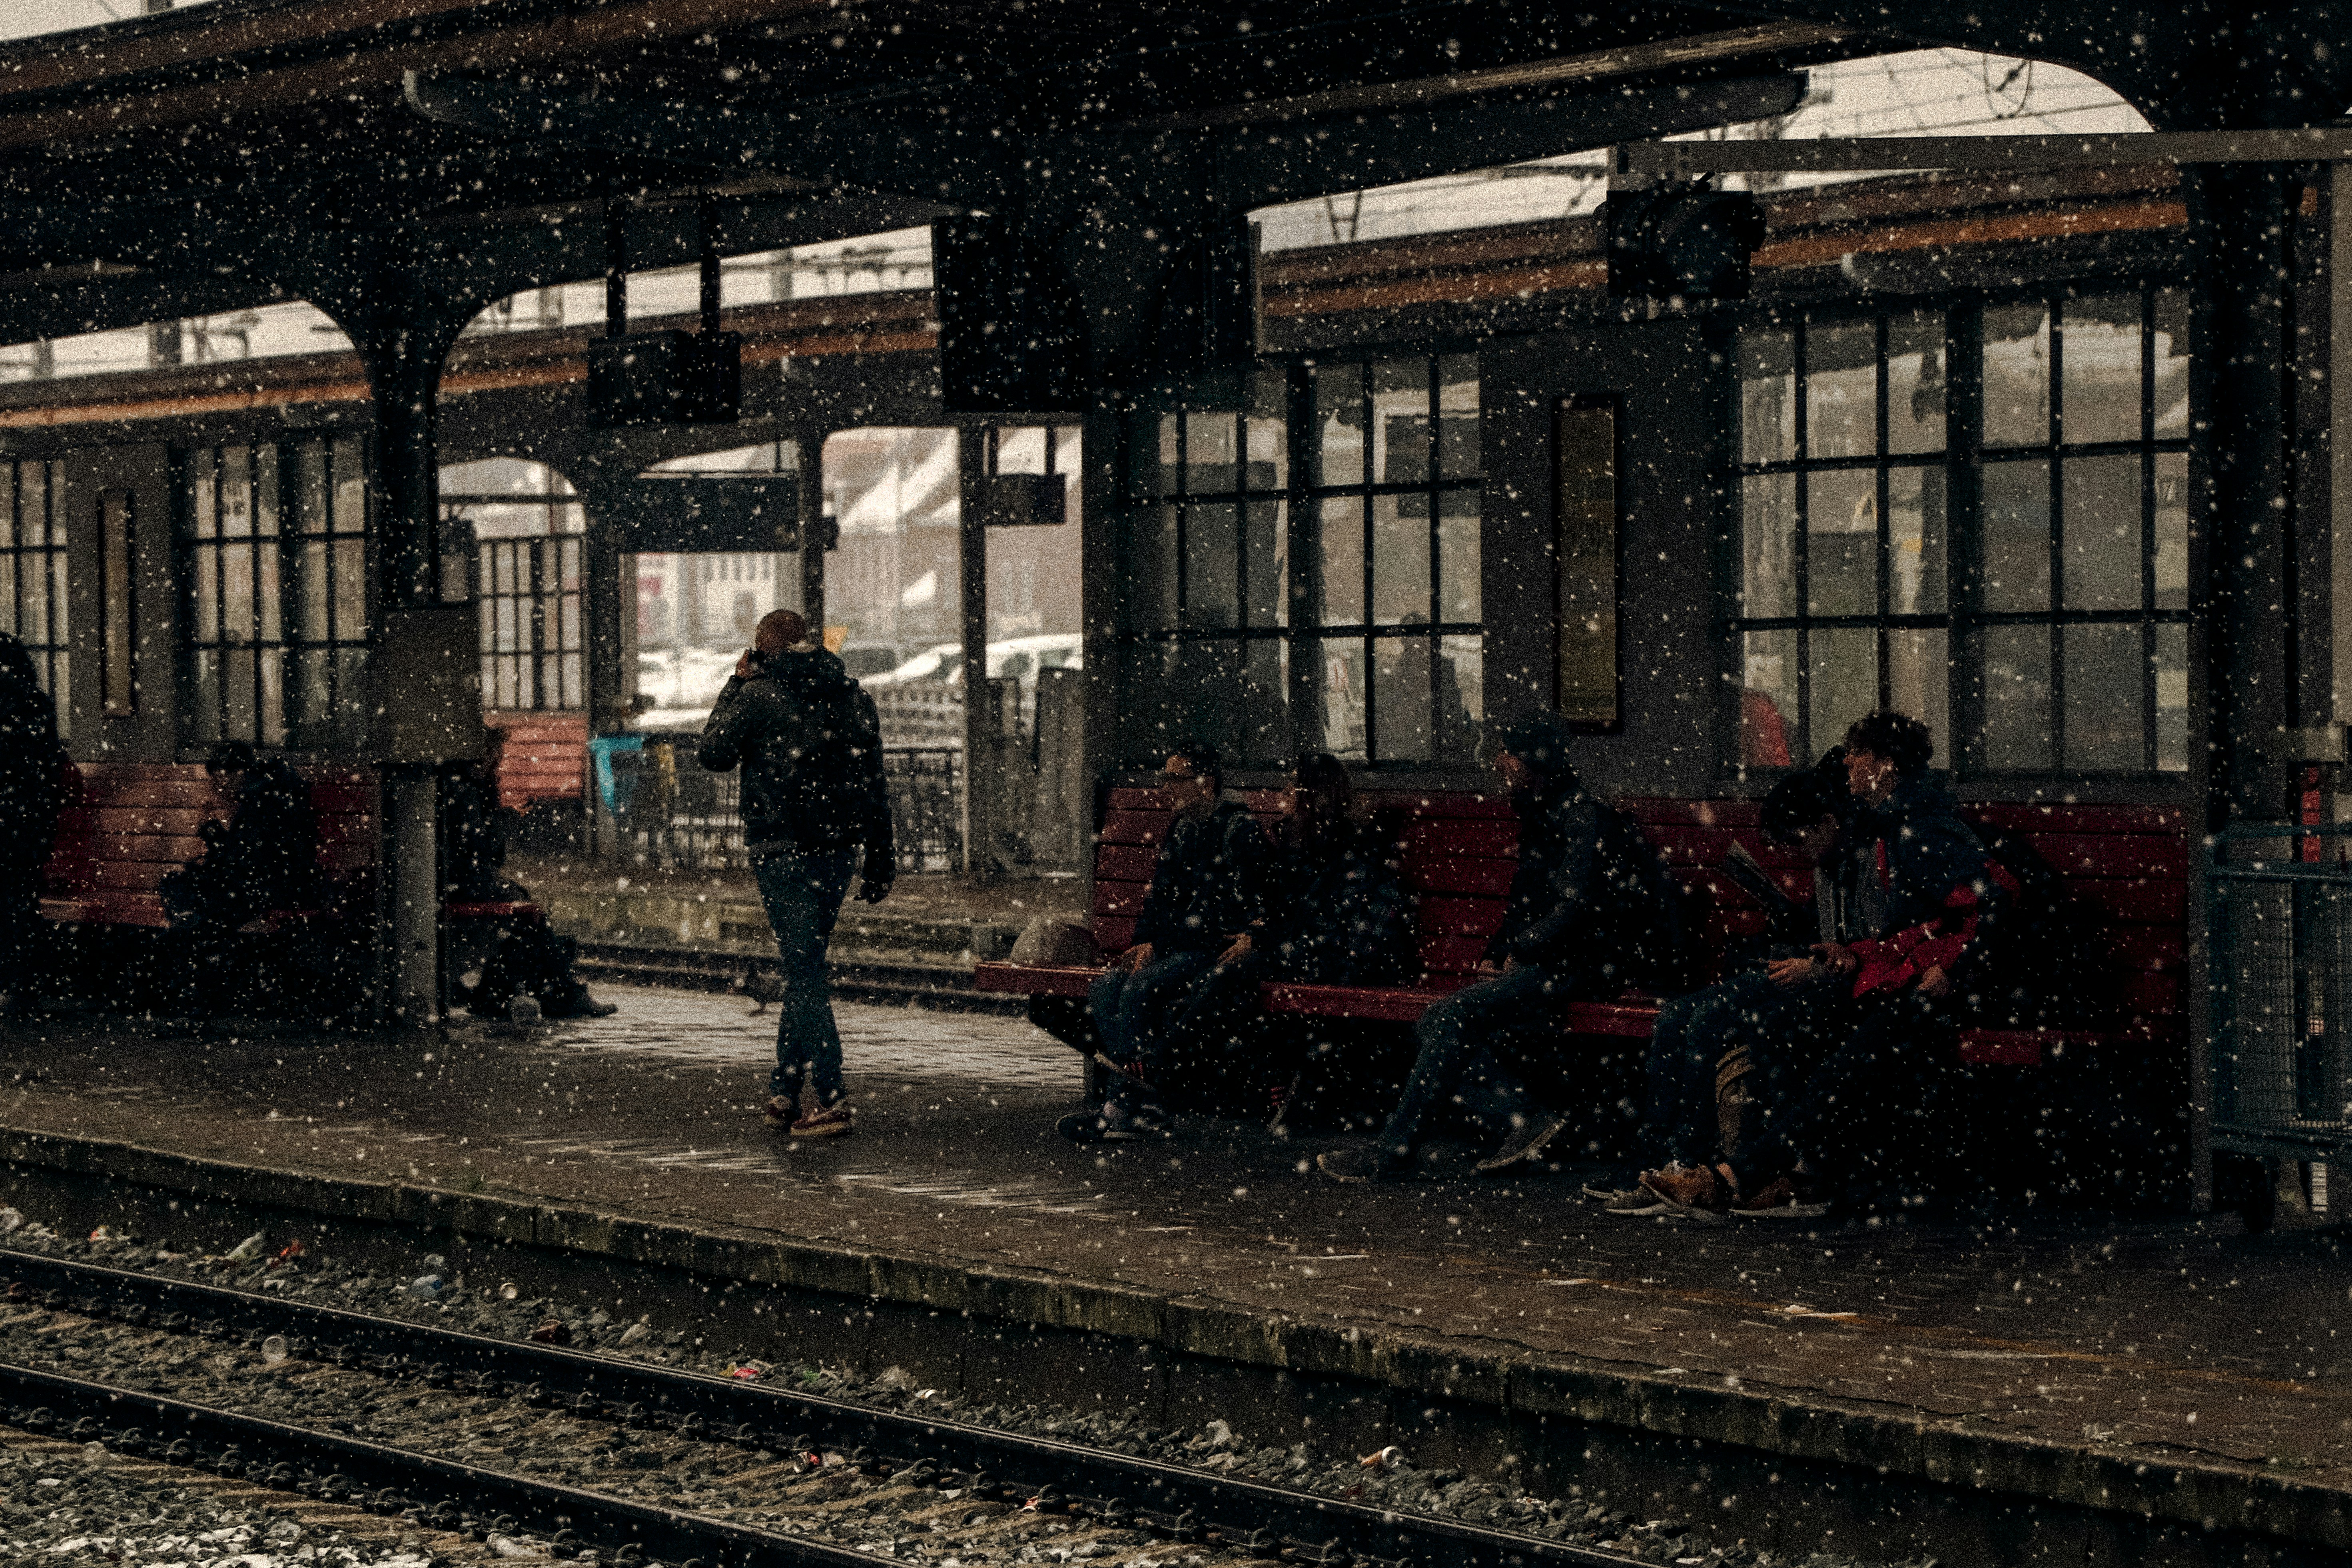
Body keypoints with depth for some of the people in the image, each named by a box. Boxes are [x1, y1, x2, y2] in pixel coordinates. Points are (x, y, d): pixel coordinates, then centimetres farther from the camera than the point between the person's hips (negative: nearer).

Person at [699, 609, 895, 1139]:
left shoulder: (757, 696, -7)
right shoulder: (854, 695, 9)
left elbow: (714, 753, 4)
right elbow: (874, 781, 10)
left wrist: (735, 684, 10)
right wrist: (880, 857, 14)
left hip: (782, 852, -5)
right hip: (839, 850, 5)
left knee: (805, 972, -5)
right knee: (804, 968, 16)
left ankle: (831, 1101, -11)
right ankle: (785, 1091, 20)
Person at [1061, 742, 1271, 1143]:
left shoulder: (1240, 830, -10)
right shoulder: (1181, 827, 17)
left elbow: (1222, 908, -16)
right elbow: (1161, 895, 21)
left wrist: (1158, 948, -16)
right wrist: (1143, 944, 1)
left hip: (1220, 949, -8)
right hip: (1175, 948, 8)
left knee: (1139, 989, -30)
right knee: (1104, 990, -17)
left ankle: (1124, 1109, -22)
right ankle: (1145, 1109, -22)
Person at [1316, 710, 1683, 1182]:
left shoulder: (1586, 816, -11)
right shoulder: (1541, 817, 19)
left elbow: (1578, 907, -18)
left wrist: (1518, 958, -10)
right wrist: (1497, 956, 9)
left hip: (1594, 964, -10)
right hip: (1555, 961, 10)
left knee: (1453, 1017, -21)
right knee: (1436, 1029, -8)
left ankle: (1394, 1150, -16)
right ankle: (1527, 1123, -20)